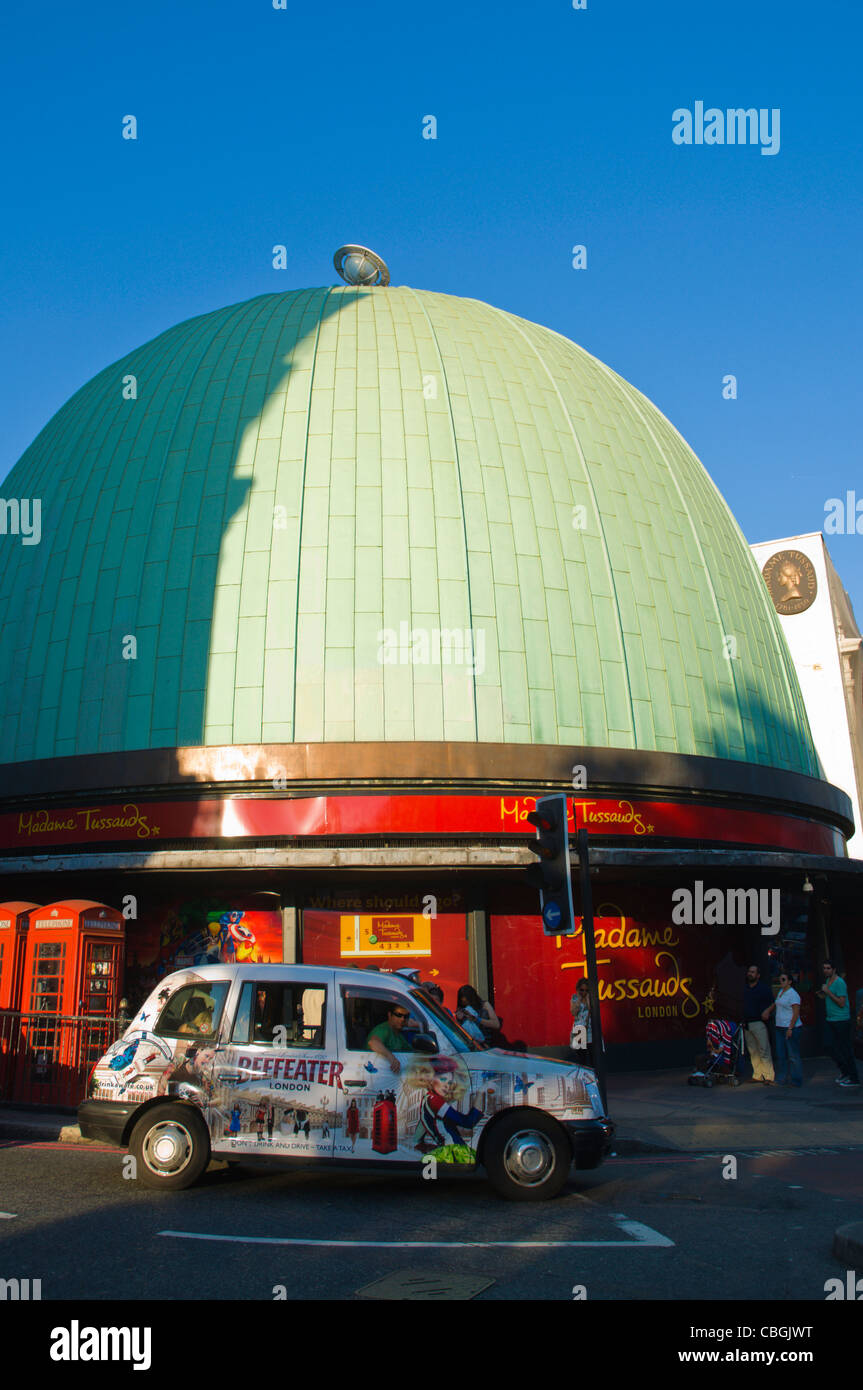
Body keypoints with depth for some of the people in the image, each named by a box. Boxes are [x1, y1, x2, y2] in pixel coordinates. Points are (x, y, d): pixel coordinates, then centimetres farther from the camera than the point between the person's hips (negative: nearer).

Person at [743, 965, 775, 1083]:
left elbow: (774, 1003, -2)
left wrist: (768, 1011, -18)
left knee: (764, 1050, -8)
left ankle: (768, 1076, -6)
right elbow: (741, 1004, 23)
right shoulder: (744, 988, 14)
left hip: (759, 1023, -6)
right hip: (746, 1024, 6)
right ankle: (757, 1075, 14)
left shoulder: (764, 987, -1)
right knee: (753, 1051, 8)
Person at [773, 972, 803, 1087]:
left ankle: (796, 1081, 3)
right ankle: (782, 1079, 16)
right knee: (780, 1055, 10)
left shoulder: (793, 994, -13)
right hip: (780, 1027, 9)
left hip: (791, 1028, -9)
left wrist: (790, 1028, -21)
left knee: (793, 1056, -4)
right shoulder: (781, 991, 14)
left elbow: (796, 1013, -17)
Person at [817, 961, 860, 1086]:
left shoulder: (840, 983, -15)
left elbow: (842, 1003, -20)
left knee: (845, 1048, -2)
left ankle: (854, 1079, 7)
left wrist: (828, 992, -20)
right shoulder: (827, 980, 13)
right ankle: (844, 1071, 21)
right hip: (830, 1020, 9)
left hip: (841, 1020, -9)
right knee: (828, 1046, 5)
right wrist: (822, 995, 7)